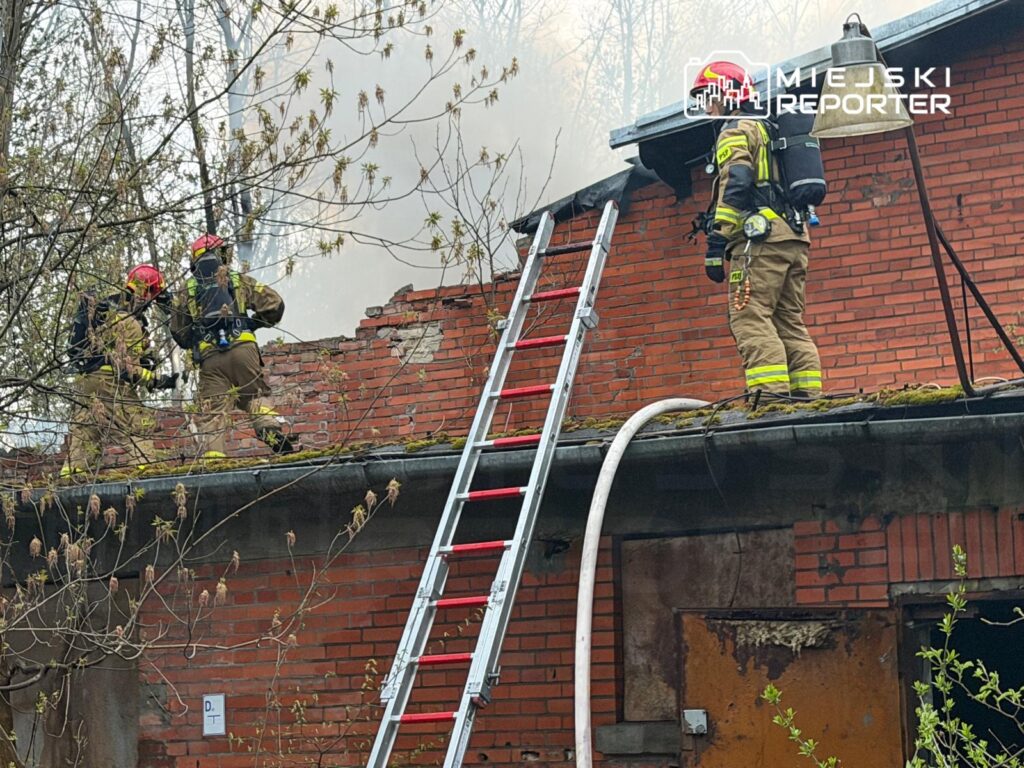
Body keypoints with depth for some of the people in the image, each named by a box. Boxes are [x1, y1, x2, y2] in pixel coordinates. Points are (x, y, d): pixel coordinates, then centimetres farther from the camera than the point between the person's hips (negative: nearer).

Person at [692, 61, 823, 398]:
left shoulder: (736, 130, 0)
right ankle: (808, 397, 2)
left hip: (761, 238, -9)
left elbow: (734, 187, -15)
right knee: (790, 321, 9)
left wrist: (716, 241, -18)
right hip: (794, 237, 9)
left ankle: (772, 394, -26)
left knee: (750, 318, -14)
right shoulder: (771, 131, 29)